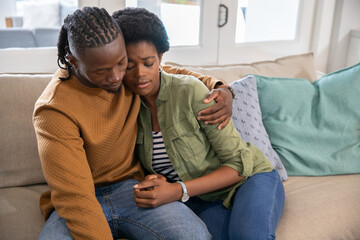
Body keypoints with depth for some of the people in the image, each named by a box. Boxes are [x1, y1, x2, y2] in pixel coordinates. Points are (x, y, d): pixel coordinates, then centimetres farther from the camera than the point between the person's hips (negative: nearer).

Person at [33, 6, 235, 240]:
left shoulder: (130, 69, -4)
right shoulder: (54, 109, -21)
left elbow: (171, 72, 15)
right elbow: (73, 197, -23)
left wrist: (221, 89, -3)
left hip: (129, 185, 3)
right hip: (77, 202, -2)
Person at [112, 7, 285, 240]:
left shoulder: (190, 91, -18)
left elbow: (240, 164, -15)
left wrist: (179, 191, -25)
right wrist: (155, 181, -14)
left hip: (249, 178, -2)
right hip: (202, 199, 3)